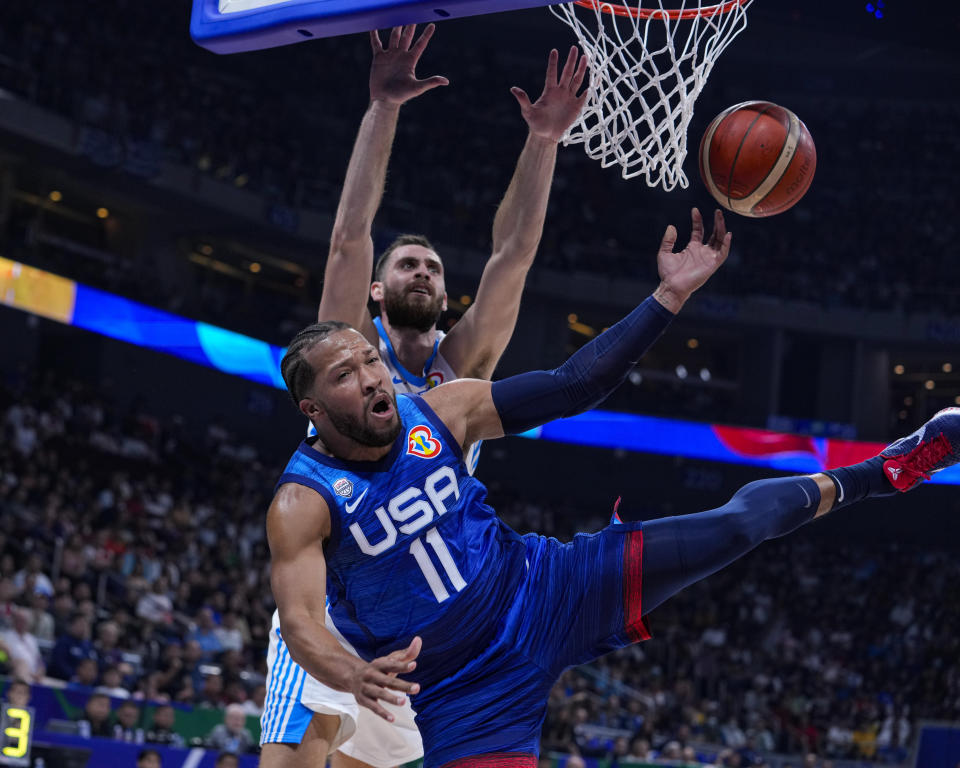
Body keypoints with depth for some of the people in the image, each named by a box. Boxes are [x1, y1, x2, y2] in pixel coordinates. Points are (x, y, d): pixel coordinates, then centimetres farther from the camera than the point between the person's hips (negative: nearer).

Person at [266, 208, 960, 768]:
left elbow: (572, 387, -5)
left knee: (741, 524, 0)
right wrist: (355, 677, -54)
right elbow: (300, 622, -30)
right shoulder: (302, 504, -18)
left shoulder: (436, 413, -7)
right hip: (468, 693, -3)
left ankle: (888, 470, 24)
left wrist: (670, 297, -12)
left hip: (548, 590, 3)